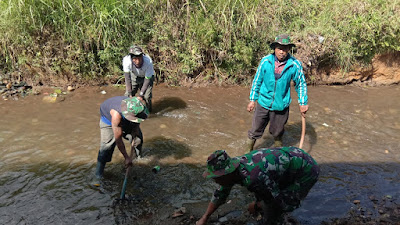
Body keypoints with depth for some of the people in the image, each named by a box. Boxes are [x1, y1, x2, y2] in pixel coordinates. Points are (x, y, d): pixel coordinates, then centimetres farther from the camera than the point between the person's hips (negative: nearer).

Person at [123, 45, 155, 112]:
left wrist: (141, 95, -29)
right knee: (127, 95, -4)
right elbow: (127, 78, -25)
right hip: (135, 76, 2)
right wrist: (130, 93, -27)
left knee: (146, 96, -15)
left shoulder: (148, 62, -40)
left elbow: (147, 79, -28)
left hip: (147, 76, -2)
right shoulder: (126, 60, -36)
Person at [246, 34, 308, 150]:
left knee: (277, 133, 18)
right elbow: (257, 81, 2)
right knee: (255, 131, 10)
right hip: (263, 103, 0)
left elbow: (301, 84, 3)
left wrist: (303, 103, 2)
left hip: (281, 106, 0)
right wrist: (253, 99, 4)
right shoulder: (265, 61, -9)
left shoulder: (295, 64, -10)